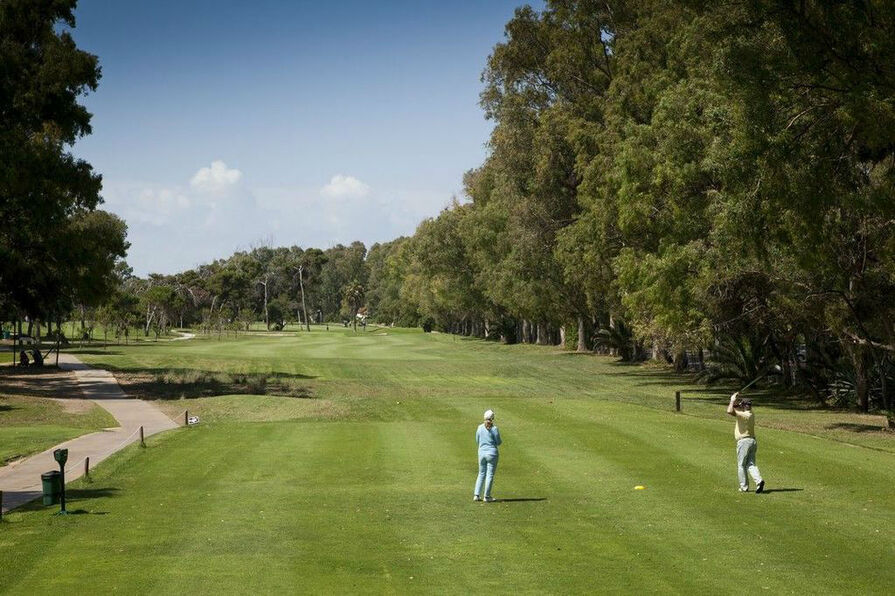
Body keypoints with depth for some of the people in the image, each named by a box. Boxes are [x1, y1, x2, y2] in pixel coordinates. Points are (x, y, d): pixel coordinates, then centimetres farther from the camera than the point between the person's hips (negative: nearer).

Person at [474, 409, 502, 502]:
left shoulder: (480, 428, 0)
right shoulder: (494, 429, -12)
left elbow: (477, 441, 8)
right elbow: (498, 442, -7)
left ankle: (476, 495, 12)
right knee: (490, 475, 3)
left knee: (481, 474, 16)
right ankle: (487, 496, 4)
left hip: (481, 453, 4)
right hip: (492, 453, -4)